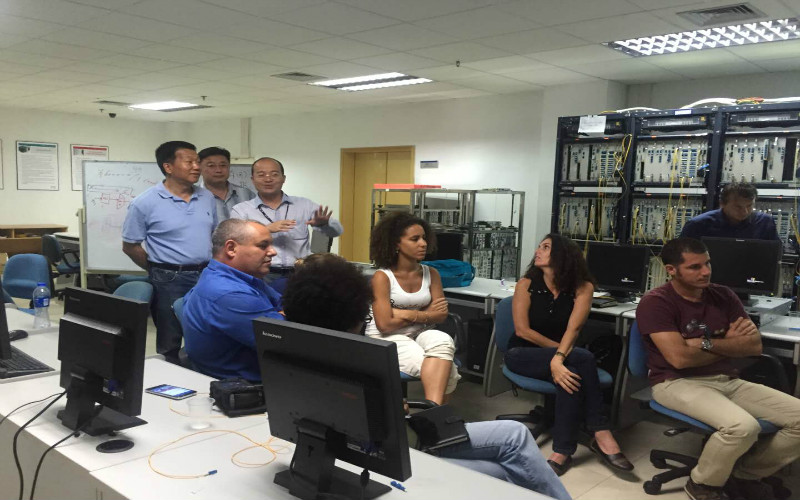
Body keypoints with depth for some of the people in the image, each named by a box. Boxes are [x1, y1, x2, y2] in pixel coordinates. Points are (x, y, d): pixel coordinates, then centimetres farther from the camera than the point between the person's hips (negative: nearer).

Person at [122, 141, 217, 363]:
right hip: (169, 281, -4)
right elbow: (130, 246, -2)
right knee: (170, 346, 8)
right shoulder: (144, 203, -8)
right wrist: (160, 270, 2)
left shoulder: (207, 198, 7)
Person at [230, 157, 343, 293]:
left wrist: (324, 223, -15)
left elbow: (336, 230, 8)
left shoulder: (304, 205, 14)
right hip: (264, 276, -2)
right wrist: (267, 229, -18)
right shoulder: (241, 210, 10)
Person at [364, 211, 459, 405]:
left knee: (443, 342, -34)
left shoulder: (431, 274, 6)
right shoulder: (382, 277, -9)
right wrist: (425, 313, -5)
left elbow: (441, 314, -1)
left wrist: (409, 314, -13)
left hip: (419, 334, 4)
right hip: (386, 338, -4)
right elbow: (385, 324, -16)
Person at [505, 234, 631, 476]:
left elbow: (573, 328, -19)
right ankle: (601, 434, -25)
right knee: (580, 359, -30)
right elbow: (522, 330, -11)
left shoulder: (582, 288, -6)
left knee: (570, 370, -36)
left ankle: (563, 450, -29)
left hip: (557, 354, 1)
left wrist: (559, 356, -39)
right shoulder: (526, 284, -6)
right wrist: (563, 351, -14)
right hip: (522, 354, -1)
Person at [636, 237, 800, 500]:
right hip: (678, 383, -7)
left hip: (727, 381, 7)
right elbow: (680, 358, -19)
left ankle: (747, 473, 15)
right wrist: (730, 344, -3)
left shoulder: (724, 296, 8)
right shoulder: (656, 302, -11)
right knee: (742, 426, -33)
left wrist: (707, 344, -12)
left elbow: (755, 346, 3)